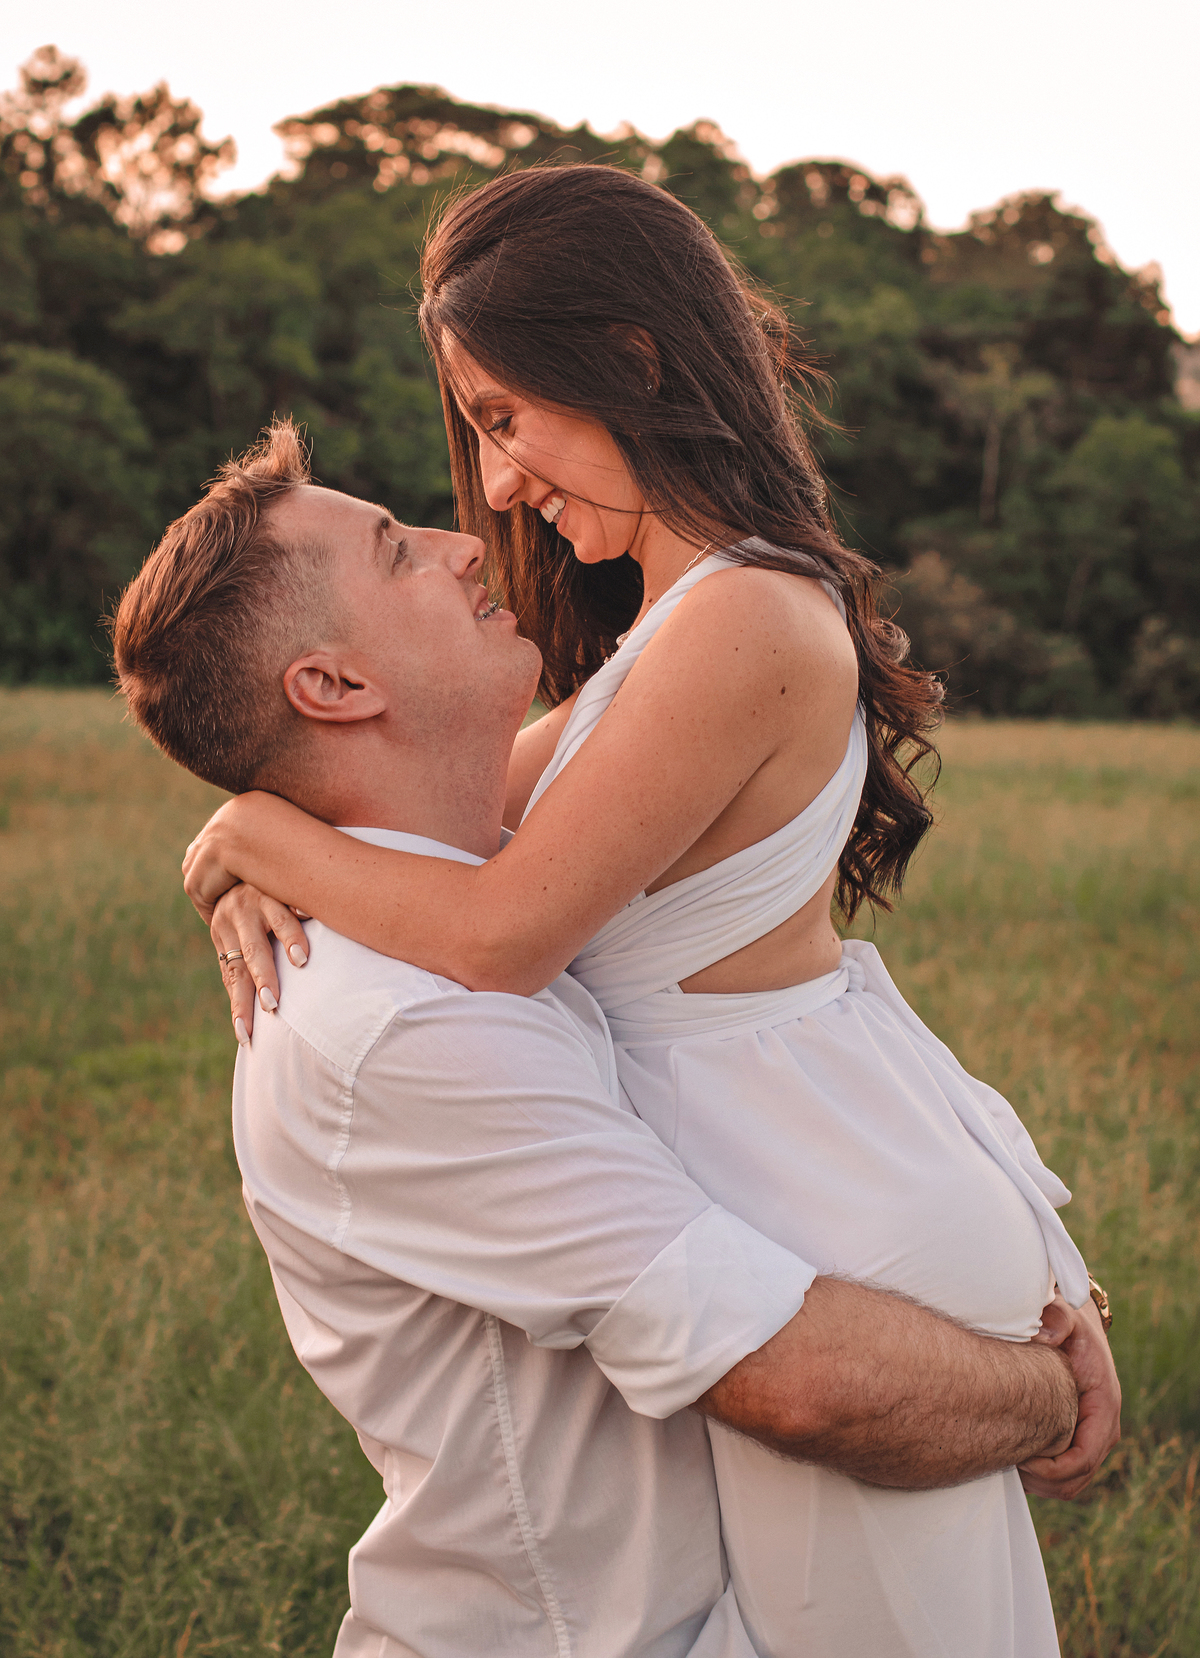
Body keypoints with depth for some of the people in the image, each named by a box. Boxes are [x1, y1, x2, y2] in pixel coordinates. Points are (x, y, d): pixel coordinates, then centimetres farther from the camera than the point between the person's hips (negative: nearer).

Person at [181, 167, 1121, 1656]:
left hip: (842, 1227, -10)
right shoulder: (671, 613, 8)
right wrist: (270, 871, -5)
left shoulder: (742, 625, -25)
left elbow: (505, 934, -24)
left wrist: (252, 831, -10)